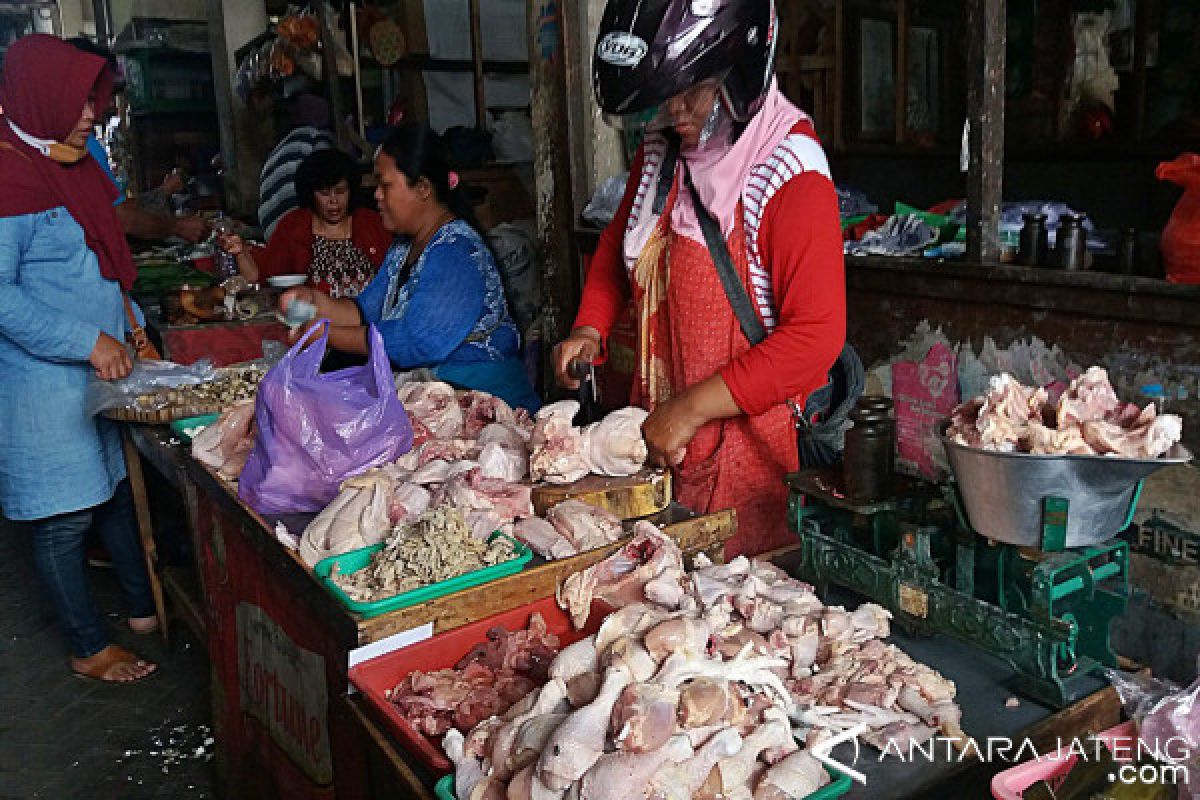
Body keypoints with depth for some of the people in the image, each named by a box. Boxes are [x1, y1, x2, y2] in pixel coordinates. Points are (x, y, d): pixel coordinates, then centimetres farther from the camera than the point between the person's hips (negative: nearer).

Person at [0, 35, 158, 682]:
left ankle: (144, 609, 35)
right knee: (64, 517, 5)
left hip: (101, 369, 9)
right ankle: (89, 649, 21)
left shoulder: (73, 165, 11)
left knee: (118, 491, 18)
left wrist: (130, 329, 12)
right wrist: (88, 342, -23)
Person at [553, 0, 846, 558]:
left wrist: (692, 408, -22)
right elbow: (619, 243, 24)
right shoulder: (661, 153, 6)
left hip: (751, 453, -6)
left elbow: (817, 335, -21)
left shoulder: (789, 172, -16)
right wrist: (591, 328, 7)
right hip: (656, 433, 6)